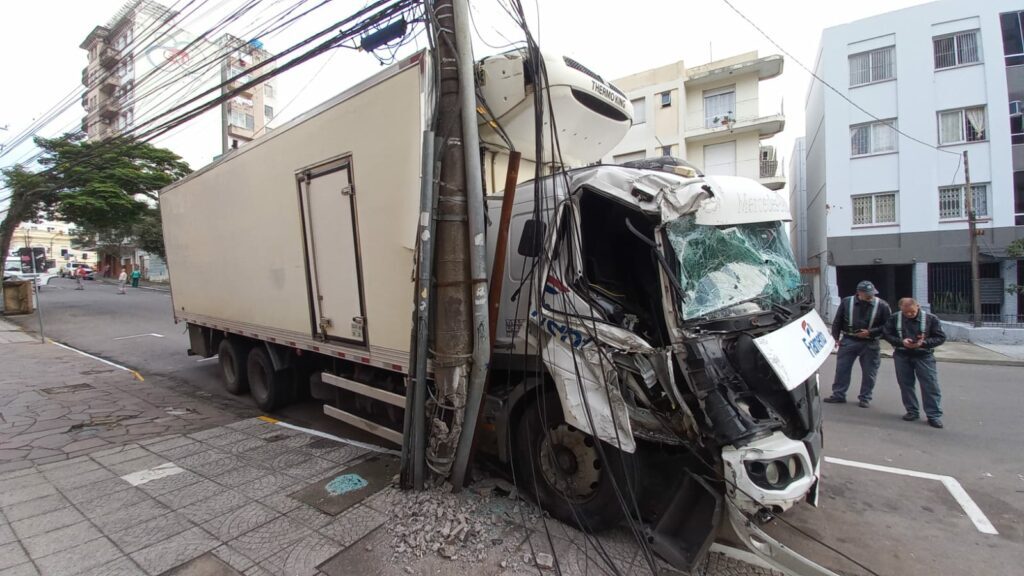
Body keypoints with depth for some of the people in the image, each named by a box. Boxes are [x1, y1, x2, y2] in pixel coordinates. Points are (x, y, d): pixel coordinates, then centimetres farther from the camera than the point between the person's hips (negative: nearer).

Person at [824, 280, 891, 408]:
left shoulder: (882, 305, -5)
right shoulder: (846, 302, -2)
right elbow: (837, 321, 6)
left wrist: (870, 332, -13)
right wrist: (836, 338, 2)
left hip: (870, 343, 0)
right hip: (848, 341, 1)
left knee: (869, 373, 7)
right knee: (841, 369, 4)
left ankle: (865, 398, 22)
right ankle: (838, 395, 15)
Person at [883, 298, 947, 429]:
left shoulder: (930, 318, -6)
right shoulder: (894, 319, -3)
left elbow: (941, 337, -2)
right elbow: (887, 335, 2)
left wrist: (923, 343, -19)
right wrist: (901, 342, -16)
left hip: (924, 356, -1)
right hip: (902, 356, 2)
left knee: (930, 385, -2)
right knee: (906, 384, 8)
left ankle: (934, 415, 7)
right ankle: (912, 411, 21)